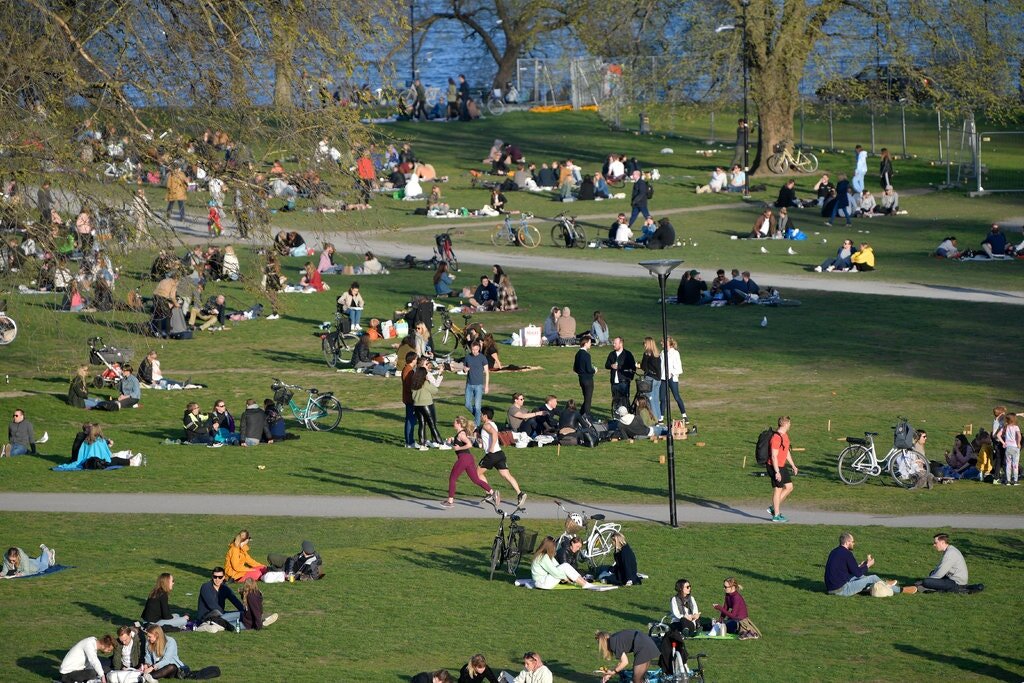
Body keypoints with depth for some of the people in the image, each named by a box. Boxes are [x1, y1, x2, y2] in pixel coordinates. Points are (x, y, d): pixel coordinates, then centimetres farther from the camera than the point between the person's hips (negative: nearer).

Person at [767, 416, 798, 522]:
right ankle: (776, 515, 7)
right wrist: (777, 472, -24)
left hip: (781, 466, 10)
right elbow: (774, 456, -23)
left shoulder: (785, 436, 11)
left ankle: (774, 508, 18)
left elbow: (787, 452, 23)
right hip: (775, 467, -10)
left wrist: (793, 465, 24)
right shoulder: (776, 437, -21)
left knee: (789, 487, 12)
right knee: (778, 490, -2)